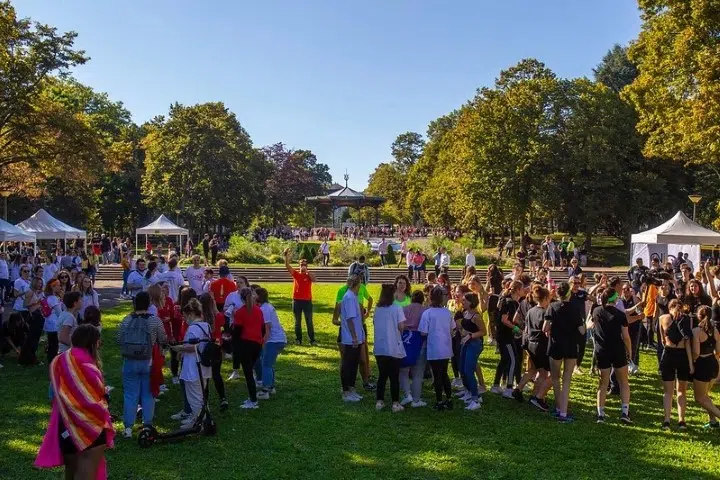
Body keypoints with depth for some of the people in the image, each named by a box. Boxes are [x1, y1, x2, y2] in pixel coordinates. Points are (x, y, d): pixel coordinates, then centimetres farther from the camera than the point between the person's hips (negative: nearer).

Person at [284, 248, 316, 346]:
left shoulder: (309, 275, 2)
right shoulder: (295, 273, 5)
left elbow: (314, 280, -20)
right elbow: (287, 266, -9)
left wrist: (306, 271, -18)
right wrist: (286, 256, -22)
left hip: (307, 301, -1)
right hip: (297, 301, 1)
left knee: (309, 322, 1)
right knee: (297, 322, 8)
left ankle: (312, 340, 5)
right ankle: (298, 339, 17)